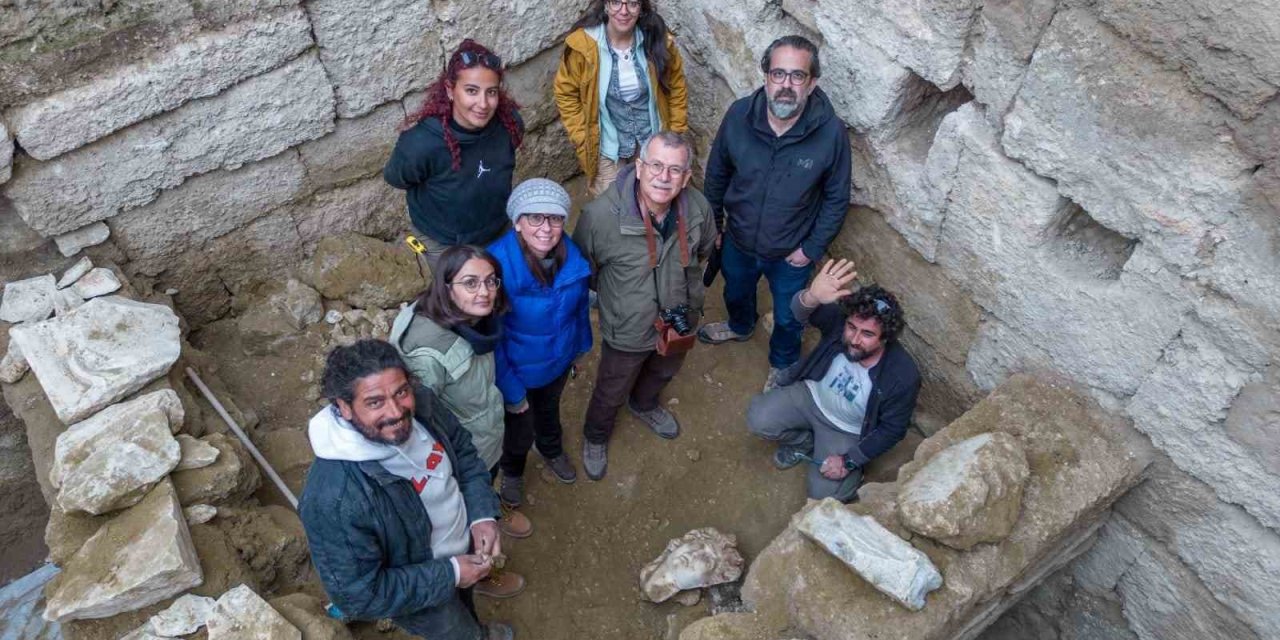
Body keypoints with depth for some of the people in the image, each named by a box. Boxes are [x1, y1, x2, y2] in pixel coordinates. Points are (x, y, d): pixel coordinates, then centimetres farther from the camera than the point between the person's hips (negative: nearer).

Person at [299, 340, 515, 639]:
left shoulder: (421, 405, -24)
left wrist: (482, 515, -18)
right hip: (421, 595, -5)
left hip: (464, 541, 6)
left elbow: (463, 451, -4)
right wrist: (449, 575, -26)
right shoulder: (335, 498, -41)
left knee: (465, 599, 36)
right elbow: (358, 596, -29)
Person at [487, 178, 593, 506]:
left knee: (549, 408, 34)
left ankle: (552, 450, 67)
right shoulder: (498, 265, -36)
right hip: (517, 369, -4)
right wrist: (509, 390, -20)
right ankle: (512, 471, 58)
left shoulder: (571, 255, -21)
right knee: (520, 429, 22)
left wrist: (581, 343, 13)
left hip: (559, 359, 4)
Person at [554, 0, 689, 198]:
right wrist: (582, 139, -8)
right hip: (607, 147, -2)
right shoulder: (582, 45, -18)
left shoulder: (658, 41, -11)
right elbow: (566, 93, -6)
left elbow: (676, 88, 3)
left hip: (653, 143, 2)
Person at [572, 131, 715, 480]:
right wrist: (616, 293, -3)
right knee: (611, 394, 23)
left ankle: (644, 405, 70)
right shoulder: (601, 214, -35)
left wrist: (680, 280, 7)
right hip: (627, 330, -4)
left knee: (663, 372, 35)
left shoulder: (697, 206, -23)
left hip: (680, 320, 4)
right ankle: (595, 437, 57)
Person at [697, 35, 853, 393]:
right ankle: (740, 327, 67)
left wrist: (813, 248, -11)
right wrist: (711, 225, 3)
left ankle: (783, 364, 55)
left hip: (791, 254, -2)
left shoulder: (831, 132, -27)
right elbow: (717, 173, -5)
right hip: (738, 241, 2)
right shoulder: (739, 115, -22)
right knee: (736, 292, 32)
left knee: (787, 318, 23)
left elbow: (836, 198, -12)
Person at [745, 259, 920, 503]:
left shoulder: (903, 376, -31)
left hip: (847, 431, -2)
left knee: (826, 494, -13)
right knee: (758, 418, -19)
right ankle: (805, 442, 13)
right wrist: (813, 296, -68)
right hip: (812, 396, 3)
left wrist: (850, 461, -18)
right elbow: (801, 311, -43)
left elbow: (891, 429, -17)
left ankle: (854, 472, 22)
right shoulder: (840, 322, -27)